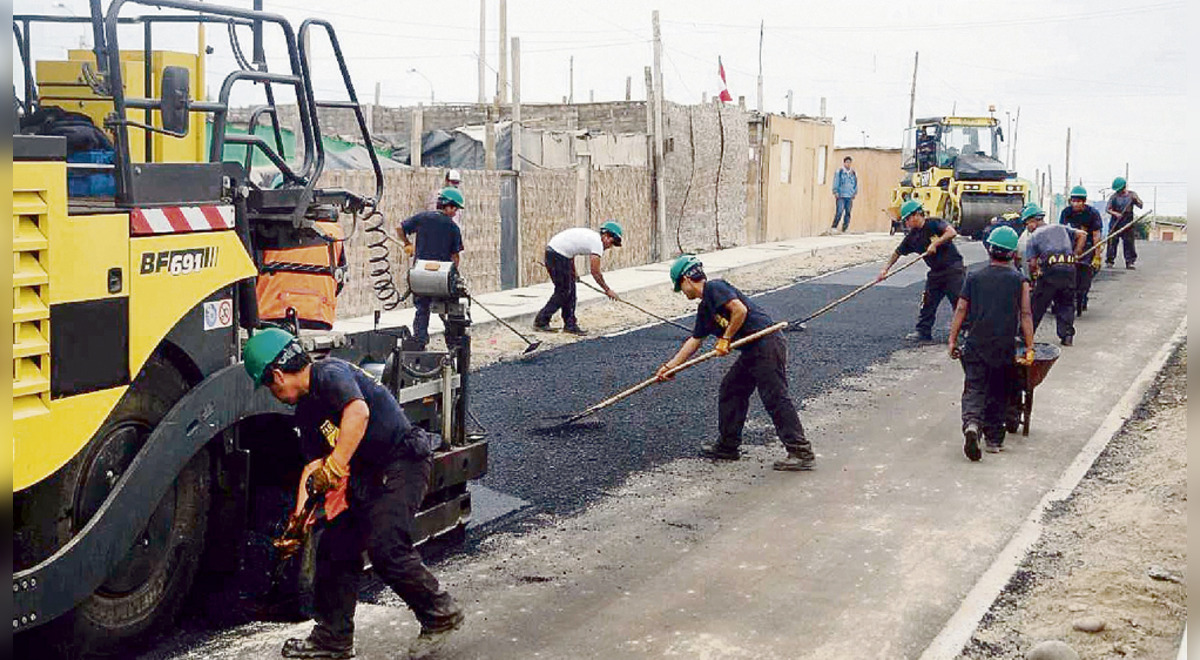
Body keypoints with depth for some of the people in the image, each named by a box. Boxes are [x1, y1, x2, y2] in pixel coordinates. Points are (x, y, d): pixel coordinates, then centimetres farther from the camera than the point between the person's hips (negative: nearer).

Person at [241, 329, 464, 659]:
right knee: (334, 545, 8)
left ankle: (440, 612, -1)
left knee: (385, 548, -20)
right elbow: (313, 464, 15)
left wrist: (335, 466, -38)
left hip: (403, 462, -10)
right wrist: (298, 518, 9)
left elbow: (359, 411, -36)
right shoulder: (306, 408, 14)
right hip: (366, 475, 10)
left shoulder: (330, 374, -16)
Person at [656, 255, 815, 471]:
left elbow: (740, 310, -21)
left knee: (776, 399, -12)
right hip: (751, 352, 11)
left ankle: (802, 453, -11)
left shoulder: (714, 288, -8)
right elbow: (694, 340, 30)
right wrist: (670, 366, 30)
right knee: (730, 389, 18)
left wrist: (725, 338, -10)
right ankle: (728, 447, 28)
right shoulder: (705, 309, 22)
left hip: (767, 345, -11)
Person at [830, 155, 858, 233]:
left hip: (850, 197, 4)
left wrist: (855, 193, 11)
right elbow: (835, 183, 3)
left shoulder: (854, 174, 15)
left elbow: (856, 184, 21)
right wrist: (836, 192, -6)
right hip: (841, 196, -4)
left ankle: (844, 229, 8)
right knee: (839, 212, -16)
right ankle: (834, 227, -10)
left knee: (848, 213, 2)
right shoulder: (839, 172, 3)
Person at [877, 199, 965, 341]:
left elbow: (952, 232, -26)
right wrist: (885, 269, 5)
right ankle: (923, 331, 13)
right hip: (935, 273, 7)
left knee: (960, 301, -6)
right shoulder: (912, 237, 6)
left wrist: (935, 244, -29)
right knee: (927, 302, 5)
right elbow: (897, 253, 12)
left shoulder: (934, 223, -11)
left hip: (953, 268, -6)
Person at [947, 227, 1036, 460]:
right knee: (998, 393, 14)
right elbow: (1026, 315, -2)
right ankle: (994, 438, 19)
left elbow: (961, 310, 3)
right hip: (1005, 348, 0)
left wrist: (953, 340, 8)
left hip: (975, 345, 0)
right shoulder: (1019, 280, 2)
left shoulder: (974, 277, 5)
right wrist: (1029, 348, -1)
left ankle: (971, 424, -27)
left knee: (974, 389, -1)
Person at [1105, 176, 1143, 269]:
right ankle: (1110, 261, 6)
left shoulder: (1131, 195, 5)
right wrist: (1115, 213, -20)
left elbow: (1140, 206, 2)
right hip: (1115, 222, 0)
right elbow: (1108, 209, -1)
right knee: (1112, 241, -2)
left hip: (1128, 223, 0)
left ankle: (1129, 262, 4)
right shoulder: (1114, 196, 3)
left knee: (1129, 242, -1)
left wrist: (1135, 200, -17)